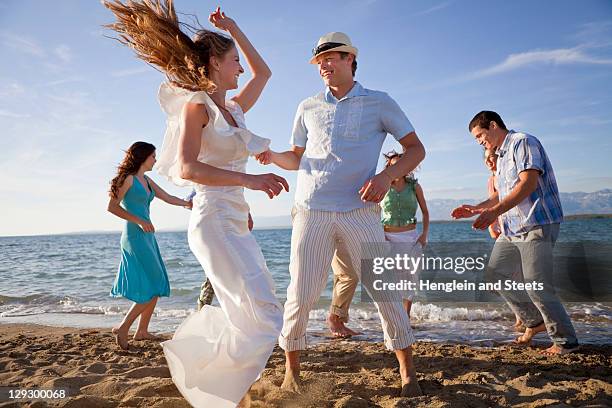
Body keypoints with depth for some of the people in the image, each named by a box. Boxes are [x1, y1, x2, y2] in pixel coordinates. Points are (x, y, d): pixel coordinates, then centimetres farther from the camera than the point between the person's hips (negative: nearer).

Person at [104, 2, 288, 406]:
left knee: (259, 311, 9)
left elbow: (264, 71, 31)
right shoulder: (197, 104, -5)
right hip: (214, 219, -9)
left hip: (236, 221, 9)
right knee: (262, 317, -13)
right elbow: (187, 168, -19)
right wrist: (249, 179, -27)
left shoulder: (235, 108, 18)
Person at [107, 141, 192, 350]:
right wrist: (139, 220, -16)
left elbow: (168, 198, 20)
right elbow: (112, 207, -11)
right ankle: (123, 328, -1)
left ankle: (142, 331, 18)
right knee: (152, 289, -9)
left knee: (157, 287, 10)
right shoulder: (128, 178, -7)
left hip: (147, 237, 9)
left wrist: (190, 204, 16)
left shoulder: (147, 181, 16)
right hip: (135, 237, -9)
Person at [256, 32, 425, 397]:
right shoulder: (308, 108, 14)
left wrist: (387, 175, -14)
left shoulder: (379, 103, 6)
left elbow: (416, 149, 5)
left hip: (360, 212, -2)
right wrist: (273, 156, -2)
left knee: (384, 291, 1)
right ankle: (292, 368, 20)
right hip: (311, 212, 2)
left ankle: (408, 371, 17)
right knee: (301, 295, 1)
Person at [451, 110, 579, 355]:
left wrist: (495, 211, -31)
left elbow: (528, 183, -23)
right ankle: (534, 321, 21)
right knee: (495, 273, 9)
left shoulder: (523, 142, -9)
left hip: (537, 225, -10)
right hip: (512, 228, 10)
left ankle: (566, 341, 7)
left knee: (536, 286, -11)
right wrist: (475, 209, 15)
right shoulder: (501, 156, 20)